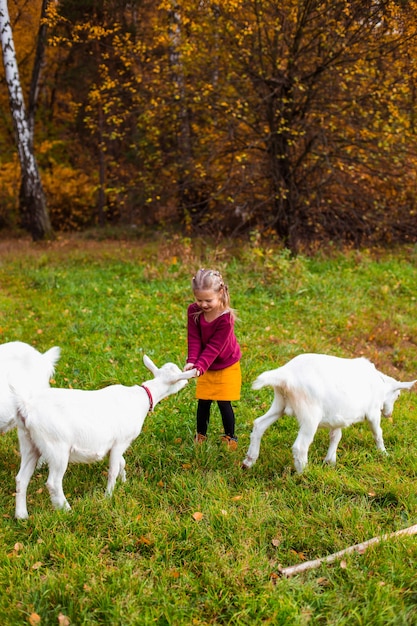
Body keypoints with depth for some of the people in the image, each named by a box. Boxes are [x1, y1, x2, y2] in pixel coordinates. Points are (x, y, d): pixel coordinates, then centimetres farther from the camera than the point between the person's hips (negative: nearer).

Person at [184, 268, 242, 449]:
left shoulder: (226, 318, -29)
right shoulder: (194, 311, -16)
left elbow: (214, 346, -30)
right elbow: (194, 339, -18)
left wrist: (200, 366, -41)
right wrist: (191, 361, -33)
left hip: (226, 365, -4)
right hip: (205, 366, 4)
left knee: (224, 402, -2)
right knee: (203, 402, 6)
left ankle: (230, 437, 18)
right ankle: (200, 435, 25)